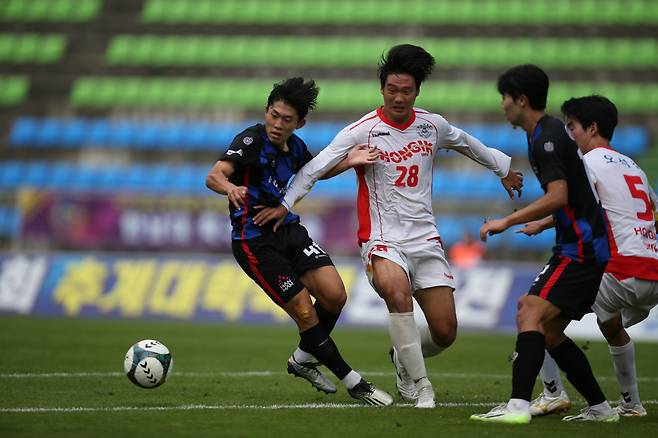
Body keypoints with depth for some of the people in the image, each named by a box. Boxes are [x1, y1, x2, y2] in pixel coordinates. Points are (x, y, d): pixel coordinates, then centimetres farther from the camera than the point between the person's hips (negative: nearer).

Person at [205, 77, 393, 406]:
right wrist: (230, 187, -54)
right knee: (305, 311, -9)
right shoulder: (252, 139, -17)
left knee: (334, 296, -7)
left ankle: (303, 359, 19)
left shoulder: (295, 147, 4)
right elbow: (213, 175, -30)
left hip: (288, 230, 7)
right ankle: (354, 383, 3)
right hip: (255, 241, -7)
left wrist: (349, 161, 8)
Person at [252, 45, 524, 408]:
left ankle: (403, 358, 31)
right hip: (383, 239, -4)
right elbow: (318, 166, -6)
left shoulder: (433, 126, 6)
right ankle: (420, 385, -23)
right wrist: (286, 203, -12)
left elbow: (469, 145, 26)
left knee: (445, 332, -3)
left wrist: (504, 170, 38)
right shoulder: (362, 131, -7)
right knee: (398, 293, -35)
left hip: (426, 239, 4)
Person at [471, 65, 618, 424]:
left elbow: (558, 196, -26)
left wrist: (508, 221, -22)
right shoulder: (547, 133, 17)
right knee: (549, 332, 12)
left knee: (530, 314, -20)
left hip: (581, 249, -10)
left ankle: (518, 405, -31)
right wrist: (544, 223, 30)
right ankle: (600, 408, 18)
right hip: (582, 248, 10)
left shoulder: (547, 138, -14)